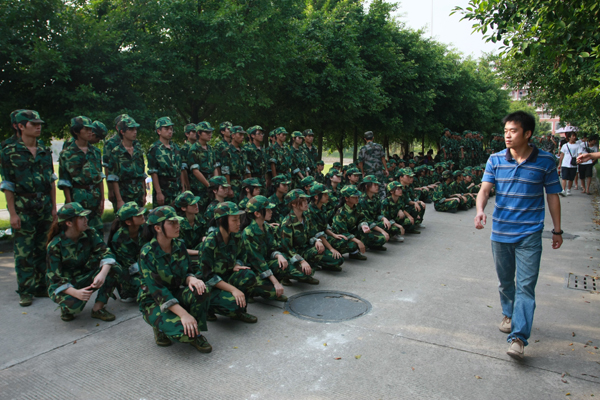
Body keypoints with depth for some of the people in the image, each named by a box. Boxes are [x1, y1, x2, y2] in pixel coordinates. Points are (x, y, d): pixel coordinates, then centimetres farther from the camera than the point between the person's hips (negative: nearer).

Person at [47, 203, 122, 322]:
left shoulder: (90, 234, -9)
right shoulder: (55, 245, -19)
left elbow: (105, 252, -18)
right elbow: (55, 277, -20)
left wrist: (103, 273, -40)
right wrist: (75, 292, -38)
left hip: (86, 278, 4)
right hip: (63, 285, -4)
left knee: (115, 269, -22)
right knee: (73, 303, -38)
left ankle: (98, 308, -12)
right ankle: (66, 308, 1)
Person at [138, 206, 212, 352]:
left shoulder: (179, 245, -4)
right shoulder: (147, 253, -21)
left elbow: (188, 271, 3)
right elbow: (157, 290, -25)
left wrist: (192, 279, -25)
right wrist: (183, 314, -33)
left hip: (176, 294, 5)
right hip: (154, 302, -5)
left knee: (202, 289, -28)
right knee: (184, 331, -33)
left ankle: (196, 333, -8)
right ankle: (161, 327, 3)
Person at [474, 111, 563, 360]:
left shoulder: (545, 161, -3)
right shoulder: (496, 159, 0)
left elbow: (552, 196, 4)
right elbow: (485, 189, -7)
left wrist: (557, 230, 7)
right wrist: (480, 210, -28)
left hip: (529, 234, -2)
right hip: (500, 232, 3)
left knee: (526, 285, -7)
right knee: (505, 280, 17)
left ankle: (518, 337, -5)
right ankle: (509, 314, 41)